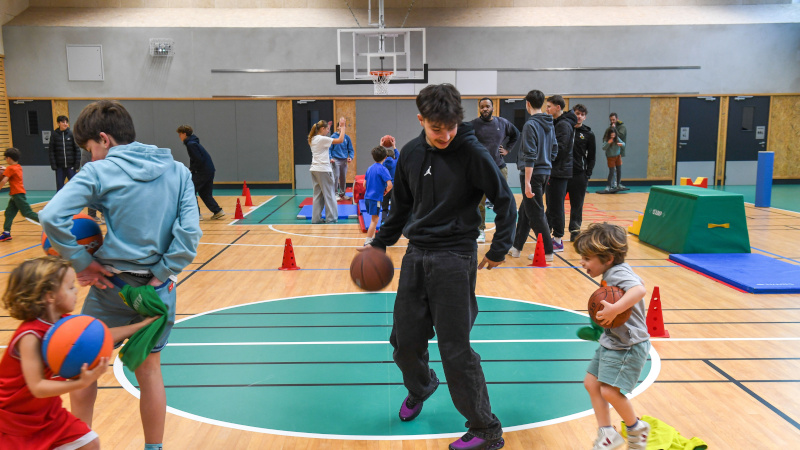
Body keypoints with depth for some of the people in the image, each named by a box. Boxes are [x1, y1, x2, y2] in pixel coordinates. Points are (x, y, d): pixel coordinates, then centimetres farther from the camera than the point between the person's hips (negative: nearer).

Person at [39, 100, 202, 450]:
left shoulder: (99, 172, -8)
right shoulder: (178, 171, 0)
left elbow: (52, 216, -21)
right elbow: (189, 230, -10)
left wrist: (82, 262, -12)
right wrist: (162, 272, -6)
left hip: (112, 286, -3)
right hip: (158, 288, 3)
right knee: (149, 369, 17)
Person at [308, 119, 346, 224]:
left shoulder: (313, 139, 11)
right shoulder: (322, 139, -14)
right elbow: (340, 140, -15)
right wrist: (343, 128, -3)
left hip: (314, 170, 8)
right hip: (323, 170, -8)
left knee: (318, 194, 11)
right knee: (328, 194, 1)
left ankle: (316, 218, 12)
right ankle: (331, 218, 7)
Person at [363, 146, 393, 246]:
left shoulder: (370, 168, 10)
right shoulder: (383, 169, -11)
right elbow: (389, 185, -21)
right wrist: (386, 191, -2)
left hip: (367, 196, 7)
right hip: (376, 197, -7)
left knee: (374, 219, 20)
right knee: (374, 220, 0)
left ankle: (373, 238, 29)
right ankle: (367, 242, 1)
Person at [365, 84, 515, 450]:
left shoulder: (472, 152, -12)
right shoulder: (411, 153, 4)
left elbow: (504, 201, -6)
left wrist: (499, 249, -7)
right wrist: (379, 243, 16)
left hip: (455, 258, -5)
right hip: (416, 255, 6)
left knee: (455, 350, -3)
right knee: (404, 340, 12)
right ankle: (419, 388, 45)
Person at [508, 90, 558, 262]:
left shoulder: (531, 125, -15)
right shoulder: (549, 125, 11)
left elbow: (530, 156, -20)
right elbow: (554, 149, 17)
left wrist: (527, 182, -21)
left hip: (533, 174, -9)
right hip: (545, 172, 9)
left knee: (536, 214, -2)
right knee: (525, 210, 17)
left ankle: (547, 252, 3)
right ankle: (516, 247, 25)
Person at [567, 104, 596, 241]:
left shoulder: (588, 134, 5)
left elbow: (592, 157, 9)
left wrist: (587, 174, 0)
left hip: (579, 175, 0)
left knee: (577, 205, 5)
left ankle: (575, 230, 14)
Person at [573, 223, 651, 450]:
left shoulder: (618, 273, -23)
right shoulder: (612, 273, 7)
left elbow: (640, 289, -42)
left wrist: (614, 309, -49)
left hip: (628, 346, -10)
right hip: (611, 342, 10)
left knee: (609, 390, -12)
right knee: (591, 383, 9)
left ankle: (636, 428, 16)